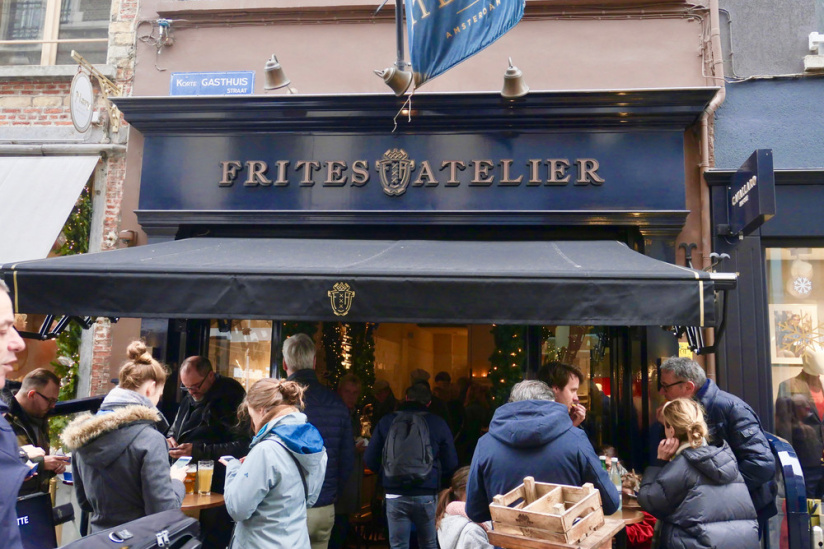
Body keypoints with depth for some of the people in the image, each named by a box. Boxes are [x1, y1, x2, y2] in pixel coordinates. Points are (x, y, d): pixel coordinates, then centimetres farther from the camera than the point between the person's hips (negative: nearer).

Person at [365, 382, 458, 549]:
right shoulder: (438, 423, -1)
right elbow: (451, 464, 1)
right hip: (427, 495, 0)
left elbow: (370, 460, 3)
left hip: (395, 495, 0)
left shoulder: (387, 421, 1)